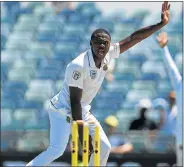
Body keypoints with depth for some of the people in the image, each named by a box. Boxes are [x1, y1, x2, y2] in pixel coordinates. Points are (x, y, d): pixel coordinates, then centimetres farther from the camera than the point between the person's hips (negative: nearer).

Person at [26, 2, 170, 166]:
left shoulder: (108, 55, -5)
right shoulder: (78, 66, -27)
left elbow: (133, 38, 0)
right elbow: (74, 101, -24)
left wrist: (161, 24, -5)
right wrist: (82, 134, -25)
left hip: (83, 112, 8)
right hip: (63, 110, -8)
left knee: (104, 147, 5)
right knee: (56, 150, -24)